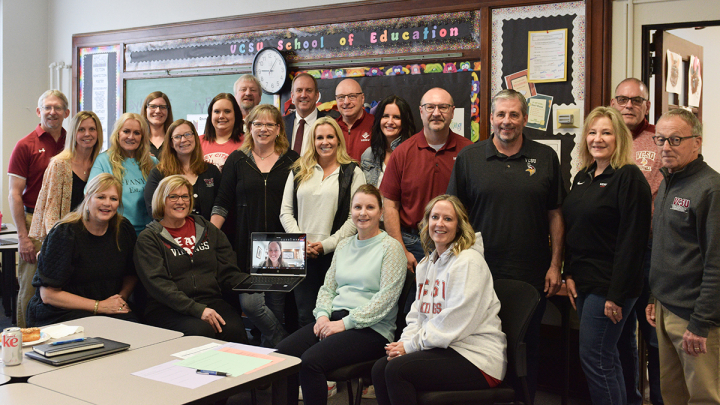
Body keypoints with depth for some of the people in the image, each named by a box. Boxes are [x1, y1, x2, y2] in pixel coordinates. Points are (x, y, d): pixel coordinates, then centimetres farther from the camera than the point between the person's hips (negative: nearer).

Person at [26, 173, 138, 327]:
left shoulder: (124, 229, 6)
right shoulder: (64, 233, -10)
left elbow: (131, 274, 21)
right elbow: (48, 294, -12)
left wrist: (122, 297, -2)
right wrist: (99, 306, -15)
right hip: (60, 313, -5)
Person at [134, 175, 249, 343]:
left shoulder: (206, 229, 18)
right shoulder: (148, 239, 5)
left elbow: (228, 271, 14)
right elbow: (157, 283, -9)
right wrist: (197, 309, -21)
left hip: (211, 301, 3)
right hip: (167, 308, -3)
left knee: (234, 329, -29)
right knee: (202, 330, -34)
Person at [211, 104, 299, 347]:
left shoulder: (292, 161, 6)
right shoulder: (237, 160, 8)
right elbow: (222, 204, 7)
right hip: (247, 246, 0)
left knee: (277, 306, 4)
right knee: (250, 303, -11)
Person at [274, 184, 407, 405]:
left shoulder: (391, 247, -2)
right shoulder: (344, 245, 19)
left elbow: (386, 298, -11)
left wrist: (345, 323, -15)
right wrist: (323, 315, -1)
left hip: (371, 329, -6)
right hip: (335, 319, 6)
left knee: (310, 361, -28)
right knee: (283, 352, -18)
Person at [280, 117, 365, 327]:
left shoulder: (352, 172, 3)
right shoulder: (299, 171, 15)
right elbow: (286, 211, 11)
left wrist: (326, 245, -11)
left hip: (335, 254, -3)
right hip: (302, 254, 3)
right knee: (304, 316, 4)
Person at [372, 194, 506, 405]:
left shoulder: (469, 262, -12)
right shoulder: (427, 263, 16)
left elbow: (455, 322, -18)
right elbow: (418, 313, 16)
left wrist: (411, 345, -13)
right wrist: (404, 342, -3)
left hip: (477, 358, -8)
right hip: (442, 348, 8)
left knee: (397, 370, -23)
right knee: (380, 368, -11)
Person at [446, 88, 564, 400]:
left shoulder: (545, 158, 5)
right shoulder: (469, 157, 3)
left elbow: (555, 215, 6)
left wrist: (555, 265, 1)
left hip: (532, 275, 1)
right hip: (481, 274, 0)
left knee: (528, 347, 11)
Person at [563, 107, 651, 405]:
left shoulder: (629, 178, -12)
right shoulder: (582, 178, 12)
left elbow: (632, 240, -17)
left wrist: (617, 294, -19)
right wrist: (569, 274, 7)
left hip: (609, 285, -8)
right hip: (584, 282, 8)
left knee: (594, 358, -5)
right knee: (606, 357, 14)